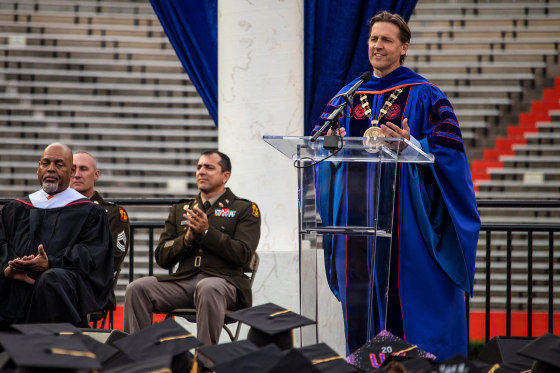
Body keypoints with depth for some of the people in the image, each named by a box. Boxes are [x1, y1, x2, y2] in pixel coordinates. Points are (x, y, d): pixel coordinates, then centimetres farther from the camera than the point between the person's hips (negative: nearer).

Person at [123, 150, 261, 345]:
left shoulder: (245, 209, 11)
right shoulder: (180, 210, 24)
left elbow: (243, 255, -3)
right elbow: (162, 258, 17)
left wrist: (206, 232, -9)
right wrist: (188, 238, -1)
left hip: (223, 280, -4)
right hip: (182, 281, 4)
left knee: (208, 288, -40)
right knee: (136, 288, -21)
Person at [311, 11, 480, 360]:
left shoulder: (424, 96, 0)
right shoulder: (348, 97, 14)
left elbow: (448, 152, -6)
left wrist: (411, 145, -22)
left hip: (404, 212, -4)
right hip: (357, 213, 4)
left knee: (406, 297, -6)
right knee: (360, 294, 5)